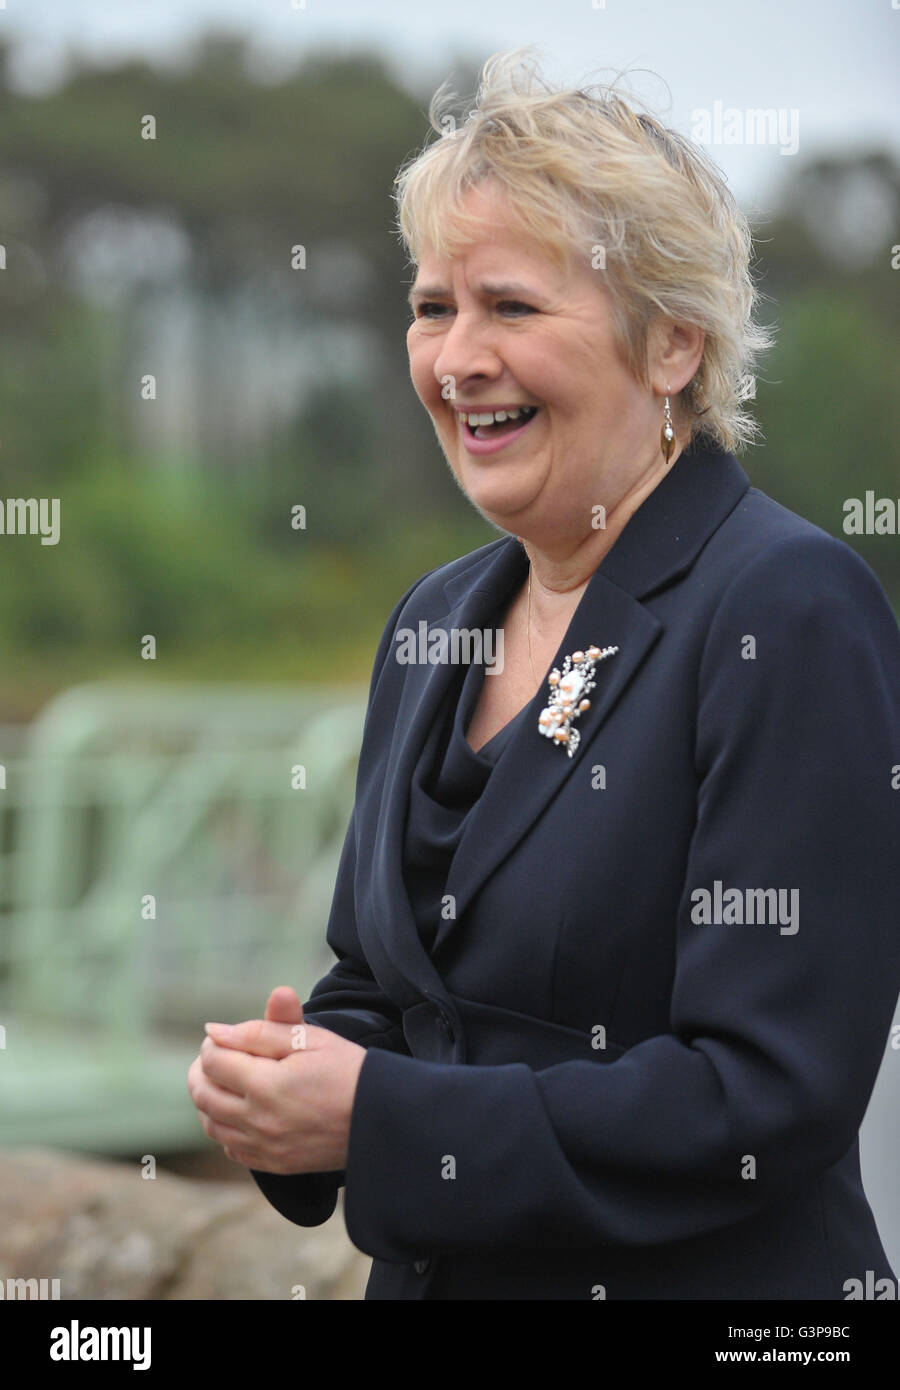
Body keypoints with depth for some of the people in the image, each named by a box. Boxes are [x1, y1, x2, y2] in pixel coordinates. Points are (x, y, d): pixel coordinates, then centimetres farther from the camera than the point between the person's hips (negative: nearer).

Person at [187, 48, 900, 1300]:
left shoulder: (793, 611, -17)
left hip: (708, 1281, -6)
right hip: (430, 1269, 6)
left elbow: (774, 1095, -22)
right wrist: (292, 1080, -8)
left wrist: (379, 1118, -22)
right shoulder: (435, 622, 6)